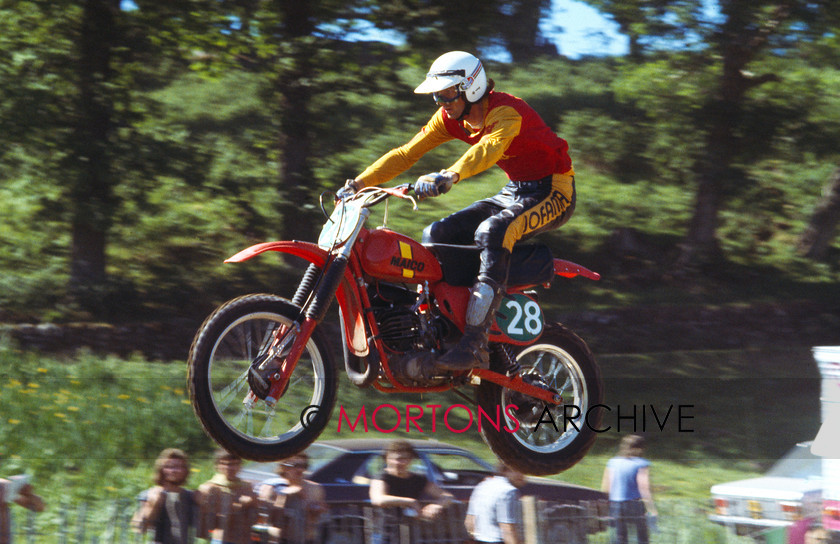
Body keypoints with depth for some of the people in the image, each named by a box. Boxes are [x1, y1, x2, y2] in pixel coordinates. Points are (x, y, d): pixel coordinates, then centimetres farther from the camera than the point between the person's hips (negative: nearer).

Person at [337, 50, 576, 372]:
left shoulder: (505, 111, -26)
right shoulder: (451, 118, 0)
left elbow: (490, 148, -47)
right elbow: (407, 153, 0)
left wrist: (450, 176, -65)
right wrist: (358, 183, -12)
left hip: (553, 191, -9)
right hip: (515, 190, 9)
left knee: (492, 233, -36)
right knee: (435, 236, -4)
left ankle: (475, 345, -41)